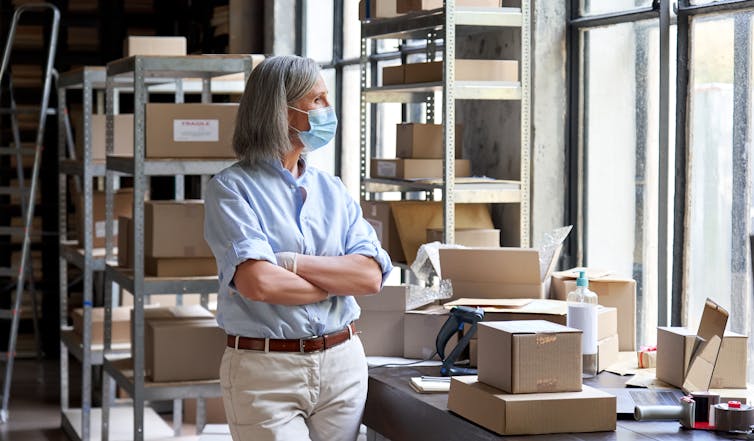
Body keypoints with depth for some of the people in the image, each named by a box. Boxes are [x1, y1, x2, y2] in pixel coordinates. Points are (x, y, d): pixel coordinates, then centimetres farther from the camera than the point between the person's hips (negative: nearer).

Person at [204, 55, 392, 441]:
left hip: (343, 364, 5)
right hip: (264, 368, -5)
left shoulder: (331, 189, 12)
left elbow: (372, 276, -1)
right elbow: (257, 283, -18)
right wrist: (339, 281, -5)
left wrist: (293, 264, -13)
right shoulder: (231, 189, -4)